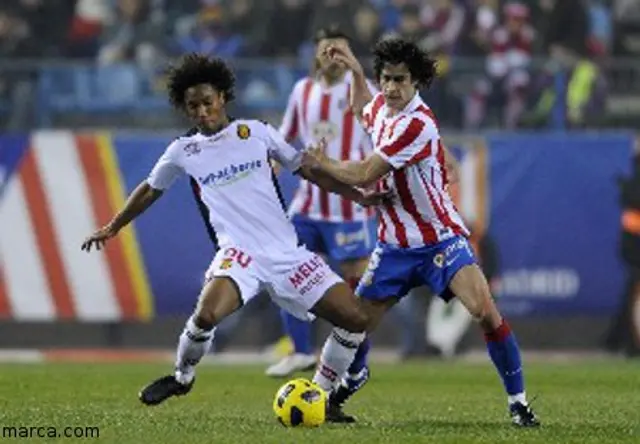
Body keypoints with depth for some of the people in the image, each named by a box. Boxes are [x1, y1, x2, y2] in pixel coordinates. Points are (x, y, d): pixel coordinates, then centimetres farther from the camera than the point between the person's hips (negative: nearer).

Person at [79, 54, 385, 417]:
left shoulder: (257, 133, 6)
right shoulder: (183, 152, 7)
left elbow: (307, 169, 12)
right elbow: (150, 191, 24)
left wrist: (358, 196, 6)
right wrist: (112, 228, 30)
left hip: (287, 251, 2)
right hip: (240, 252, -2)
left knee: (357, 320, -7)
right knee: (206, 315, -32)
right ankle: (182, 377, 0)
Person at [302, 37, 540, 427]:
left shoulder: (418, 124, -23)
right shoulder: (381, 106, 3)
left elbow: (363, 176, -19)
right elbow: (363, 110, 33)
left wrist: (321, 164, -3)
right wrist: (356, 71, 21)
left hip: (440, 240, -7)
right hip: (394, 245, 7)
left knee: (486, 311, -24)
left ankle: (518, 402, -16)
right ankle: (324, 396, 24)